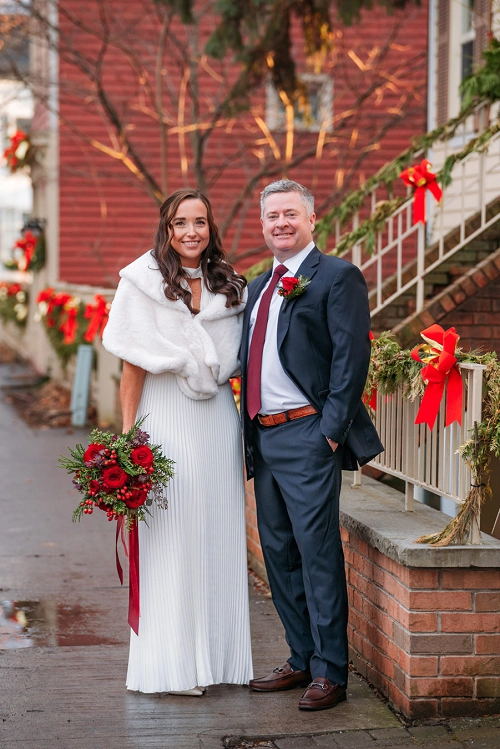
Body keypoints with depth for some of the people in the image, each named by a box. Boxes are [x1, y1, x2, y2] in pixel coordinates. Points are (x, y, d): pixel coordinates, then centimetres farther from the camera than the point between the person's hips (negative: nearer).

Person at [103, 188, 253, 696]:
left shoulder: (229, 287, 10)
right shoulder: (145, 282, -3)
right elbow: (132, 369, -5)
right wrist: (128, 437, -10)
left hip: (218, 420, 5)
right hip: (166, 418, -5)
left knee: (218, 538, 7)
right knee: (170, 537, -3)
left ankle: (215, 657, 16)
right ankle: (170, 666, 5)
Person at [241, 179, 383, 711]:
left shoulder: (337, 278, -6)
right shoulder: (259, 287, 18)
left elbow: (351, 356, -13)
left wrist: (332, 429, -18)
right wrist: (250, 430, 14)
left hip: (307, 434, -8)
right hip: (263, 437, 8)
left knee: (317, 550, -6)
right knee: (278, 552, 13)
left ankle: (330, 671, 2)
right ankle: (301, 660, 24)